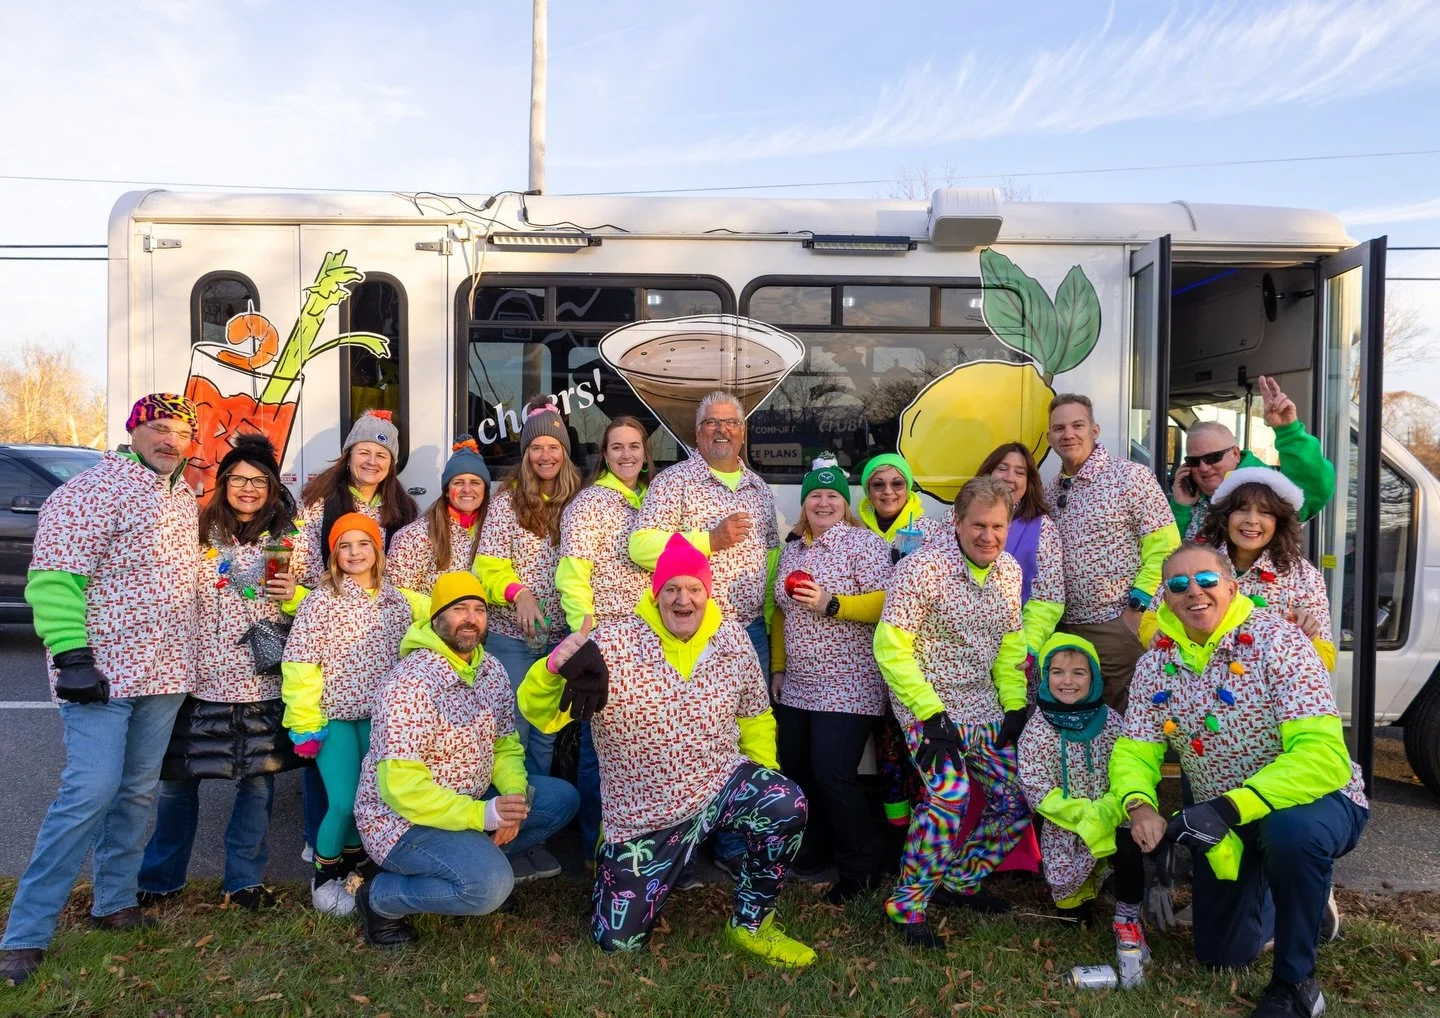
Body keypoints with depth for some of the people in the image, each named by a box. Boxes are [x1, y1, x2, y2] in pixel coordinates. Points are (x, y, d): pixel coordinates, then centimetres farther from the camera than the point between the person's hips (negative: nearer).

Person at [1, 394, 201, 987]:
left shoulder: (184, 498, 14)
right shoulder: (95, 490, -10)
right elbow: (54, 579, -15)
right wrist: (70, 654, -21)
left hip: (164, 672, 7)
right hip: (101, 670, -7)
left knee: (138, 790, 13)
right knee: (91, 792, -11)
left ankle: (115, 903, 28)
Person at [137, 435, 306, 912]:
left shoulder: (289, 539, 5)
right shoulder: (199, 532, 3)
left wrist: (293, 595, -10)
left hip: (264, 683, 0)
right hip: (200, 677, 0)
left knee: (258, 781, 6)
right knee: (178, 780, 9)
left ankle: (243, 881, 22)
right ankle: (161, 879, 29)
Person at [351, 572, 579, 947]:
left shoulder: (492, 670, 0)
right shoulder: (411, 682, -25)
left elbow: (506, 746, 6)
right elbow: (400, 786, -29)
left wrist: (514, 797, -14)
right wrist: (481, 815, -32)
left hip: (471, 801, 8)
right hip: (401, 818, -8)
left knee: (562, 799, 1)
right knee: (491, 884, -29)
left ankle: (470, 857, 8)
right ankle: (380, 896, -4)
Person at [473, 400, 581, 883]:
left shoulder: (577, 500, 7)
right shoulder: (508, 500, -3)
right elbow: (489, 564, -7)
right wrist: (518, 592, -24)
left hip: (560, 637, 4)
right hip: (512, 635, -3)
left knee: (545, 736, 10)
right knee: (512, 733, 0)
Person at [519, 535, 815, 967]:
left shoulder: (734, 640, -6)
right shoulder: (612, 646, -18)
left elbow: (755, 719, 9)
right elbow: (539, 713, -24)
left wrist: (764, 782, 2)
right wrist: (554, 668, -45)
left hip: (720, 784, 2)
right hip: (640, 816, -1)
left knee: (786, 807, -27)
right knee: (619, 941, 6)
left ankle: (751, 926, -1)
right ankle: (615, 866, 41)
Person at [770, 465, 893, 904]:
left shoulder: (865, 543, -6)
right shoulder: (792, 549, 14)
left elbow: (886, 602, -16)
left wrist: (831, 604, -23)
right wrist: (777, 667, 16)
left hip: (848, 688, -7)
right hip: (797, 687, 7)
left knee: (833, 776, -9)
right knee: (793, 770, 11)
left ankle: (860, 868, 11)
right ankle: (817, 850, 33)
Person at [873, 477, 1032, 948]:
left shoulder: (1009, 570, 4)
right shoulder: (921, 568, -18)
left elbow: (1011, 644, 14)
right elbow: (891, 648, -17)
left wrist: (1016, 706, 5)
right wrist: (930, 714, -20)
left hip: (984, 708, 7)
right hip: (929, 706, -7)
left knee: (1018, 798, 6)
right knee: (949, 795, -23)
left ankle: (960, 881, 26)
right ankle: (906, 905, -4)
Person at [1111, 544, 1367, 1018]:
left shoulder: (1275, 639, -23)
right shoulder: (1156, 662, -8)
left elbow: (1322, 754, -31)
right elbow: (1133, 751, -4)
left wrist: (1231, 806, -41)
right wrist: (1139, 804, -27)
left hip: (1314, 800, -5)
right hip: (1221, 820, 5)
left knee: (1291, 829, -40)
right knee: (1219, 953, 11)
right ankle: (1299, 902, 43)